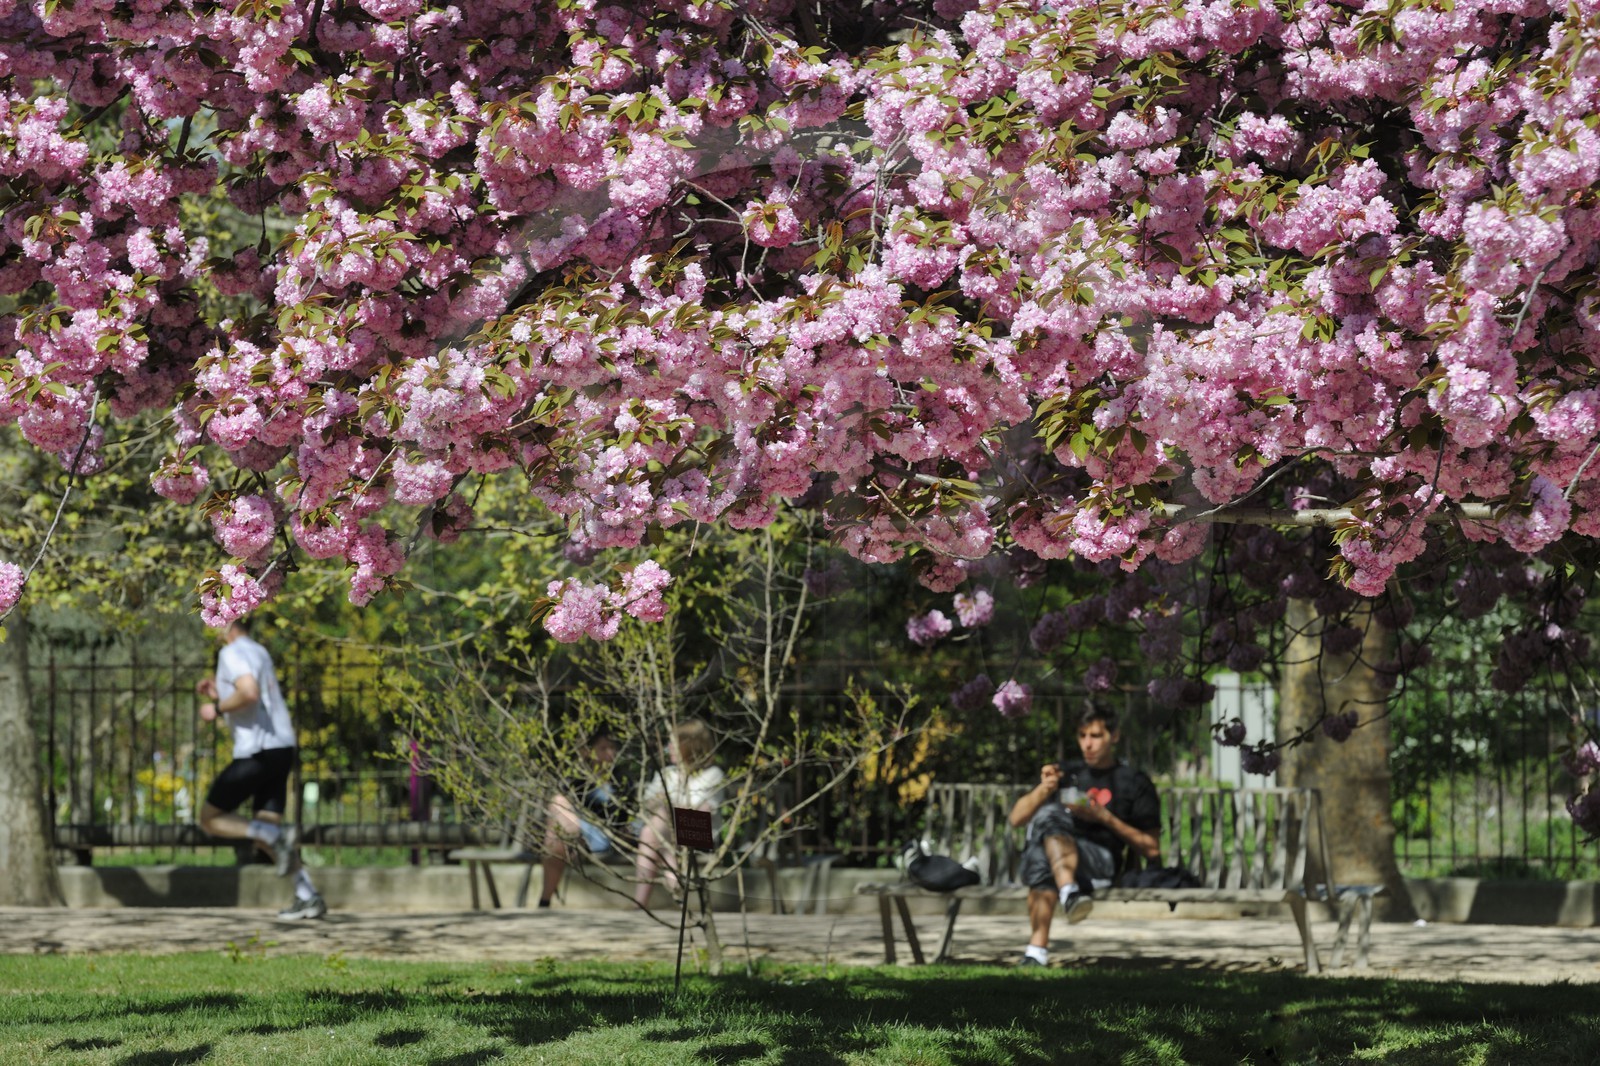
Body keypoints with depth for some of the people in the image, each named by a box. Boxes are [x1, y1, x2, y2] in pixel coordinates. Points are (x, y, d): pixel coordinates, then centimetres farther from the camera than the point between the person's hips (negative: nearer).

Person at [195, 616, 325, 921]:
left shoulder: (232, 653, -9)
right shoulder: (259, 652, 20)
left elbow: (249, 693, -26)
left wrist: (217, 708, -11)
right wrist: (218, 692, 22)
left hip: (256, 752, -9)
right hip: (282, 747, 9)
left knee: (210, 819, 3)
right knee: (266, 831, 9)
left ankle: (275, 836, -17)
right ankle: (308, 896, -4)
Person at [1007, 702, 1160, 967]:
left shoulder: (1135, 783, 16)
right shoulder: (1067, 774, 26)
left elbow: (1151, 849, 9)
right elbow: (1016, 818, 18)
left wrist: (1105, 818, -2)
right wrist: (1043, 789, -2)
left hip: (1102, 863, -4)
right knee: (1048, 814, -32)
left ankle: (1038, 946, -55)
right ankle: (1069, 893, -56)